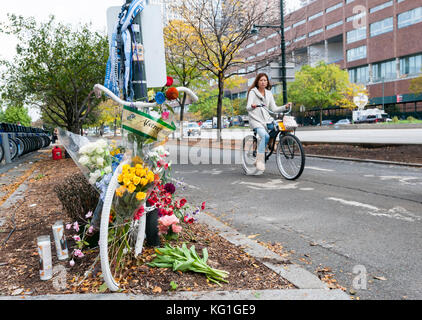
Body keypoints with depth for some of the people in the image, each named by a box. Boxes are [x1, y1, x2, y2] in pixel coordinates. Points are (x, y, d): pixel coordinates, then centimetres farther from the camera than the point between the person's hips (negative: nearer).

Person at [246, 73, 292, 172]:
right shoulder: (252, 92, 0)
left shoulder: (269, 93, 14)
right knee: (265, 136, -31)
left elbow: (274, 109, 8)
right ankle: (260, 161, -22)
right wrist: (252, 106, -38)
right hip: (256, 120, -5)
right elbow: (248, 108, -14)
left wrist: (285, 107, -7)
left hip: (267, 120, 5)